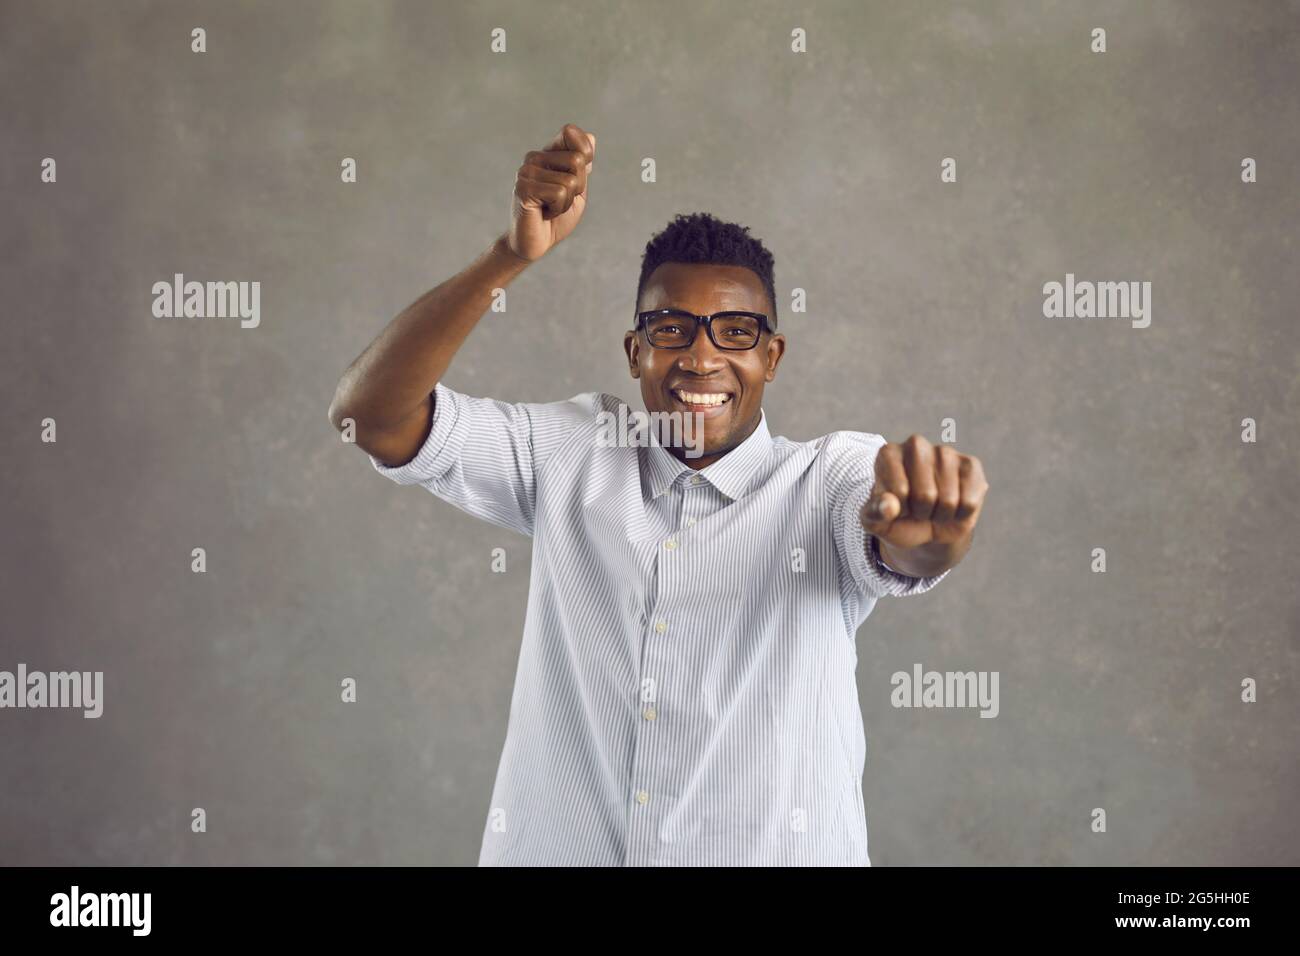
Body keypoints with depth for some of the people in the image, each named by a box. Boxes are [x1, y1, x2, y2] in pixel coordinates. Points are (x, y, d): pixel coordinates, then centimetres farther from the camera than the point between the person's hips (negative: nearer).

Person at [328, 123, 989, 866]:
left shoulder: (834, 478, -6)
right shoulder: (568, 456, 2)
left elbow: (911, 553, -27)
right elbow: (371, 413, -7)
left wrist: (929, 530, -52)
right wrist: (514, 254, -19)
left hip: (771, 851, -2)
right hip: (557, 846, 2)